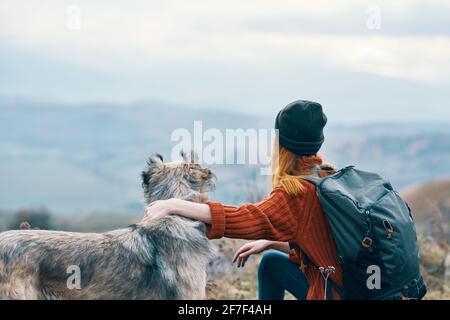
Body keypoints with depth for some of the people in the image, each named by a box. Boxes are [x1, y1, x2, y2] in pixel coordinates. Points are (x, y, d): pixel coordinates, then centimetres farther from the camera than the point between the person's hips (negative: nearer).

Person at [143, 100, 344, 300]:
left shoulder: (298, 191, -19)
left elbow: (248, 219, -29)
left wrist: (174, 206, -29)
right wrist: (271, 242, 9)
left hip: (335, 292, -9)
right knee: (272, 261, 23)